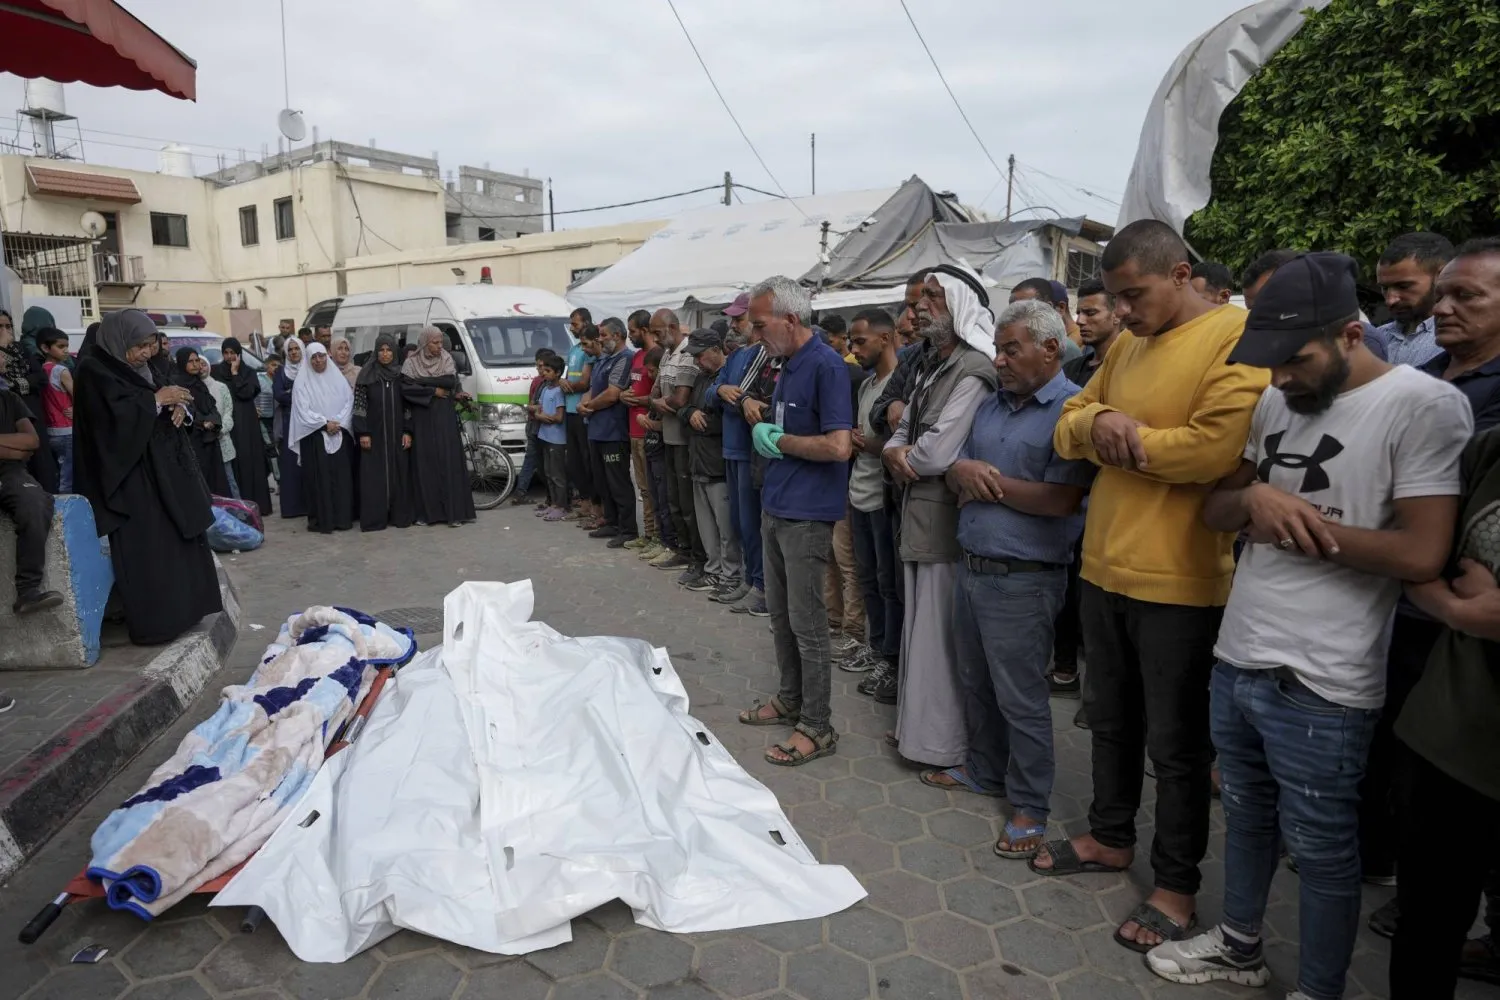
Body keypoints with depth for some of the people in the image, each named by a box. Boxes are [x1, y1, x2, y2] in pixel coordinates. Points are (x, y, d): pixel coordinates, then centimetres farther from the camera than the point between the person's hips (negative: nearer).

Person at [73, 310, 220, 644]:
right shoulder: (94, 371, -9)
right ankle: (155, 623, -3)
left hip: (163, 469, 9)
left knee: (179, 542, 10)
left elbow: (164, 409, 18)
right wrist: (157, 399, -16)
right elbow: (114, 414, -23)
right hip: (131, 475, -9)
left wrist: (179, 406, -4)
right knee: (148, 552, -8)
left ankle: (180, 611, 19)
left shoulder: (139, 369, 15)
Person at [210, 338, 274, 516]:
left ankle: (255, 503, 2)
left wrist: (235, 373, -6)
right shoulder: (216, 371, 9)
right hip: (224, 422, 0)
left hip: (246, 422, 0)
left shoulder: (248, 372, 7)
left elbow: (246, 393, -8)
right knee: (231, 463, -6)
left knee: (250, 461, -2)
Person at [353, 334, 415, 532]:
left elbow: (408, 405, 7)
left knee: (399, 474, 4)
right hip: (374, 434, -2)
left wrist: (407, 432, 0)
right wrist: (362, 433, -9)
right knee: (374, 476, -1)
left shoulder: (400, 374, 6)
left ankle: (399, 516, 11)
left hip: (397, 435, 2)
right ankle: (374, 518, 2)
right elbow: (359, 405, -3)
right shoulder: (366, 375, -1)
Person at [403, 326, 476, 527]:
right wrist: (434, 390, -10)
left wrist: (420, 380, -8)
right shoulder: (411, 363, 2)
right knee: (424, 464, 0)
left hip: (445, 419, 1)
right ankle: (426, 512, 5)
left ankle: (454, 512, -3)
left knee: (450, 462, -3)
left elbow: (452, 382, -7)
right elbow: (407, 389, -9)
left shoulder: (447, 359, 6)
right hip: (422, 420, 0)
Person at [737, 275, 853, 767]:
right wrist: (764, 431, 2)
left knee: (806, 624, 0)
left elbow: (838, 446, -25)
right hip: (776, 507, 9)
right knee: (781, 616, 18)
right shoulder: (788, 366, 12)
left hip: (807, 515, -9)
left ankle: (817, 726, 13)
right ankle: (790, 700, 34)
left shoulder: (826, 365, -17)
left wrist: (780, 440, -13)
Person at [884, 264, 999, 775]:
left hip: (947, 521, -9)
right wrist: (896, 453, -9)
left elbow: (938, 452, -24)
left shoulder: (973, 370, -16)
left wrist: (900, 454, -4)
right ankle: (917, 724, 34)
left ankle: (953, 751, 14)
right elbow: (901, 435, 14)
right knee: (920, 626, 18)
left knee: (941, 633, 0)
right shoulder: (931, 367, 15)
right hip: (918, 516, 9)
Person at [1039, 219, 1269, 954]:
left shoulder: (1237, 339, -14)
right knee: (1111, 718, 20)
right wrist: (1096, 425, -11)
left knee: (1175, 740, 7)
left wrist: (1126, 438, -12)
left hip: (1180, 580, -7)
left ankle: (1176, 884, 26)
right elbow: (1068, 428, 12)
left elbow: (1217, 448, -26)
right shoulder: (1125, 345, 11)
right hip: (1104, 567, 8)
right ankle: (1110, 839, 40)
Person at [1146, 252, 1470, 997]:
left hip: (1319, 685, -6)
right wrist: (1252, 498, -11)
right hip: (1234, 657, 7)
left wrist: (1296, 518, -13)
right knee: (1245, 816, 23)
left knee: (1321, 850, 11)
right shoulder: (1273, 402, 7)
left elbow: (1421, 554, -19)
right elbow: (1215, 509, 11)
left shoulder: (1424, 405, -13)